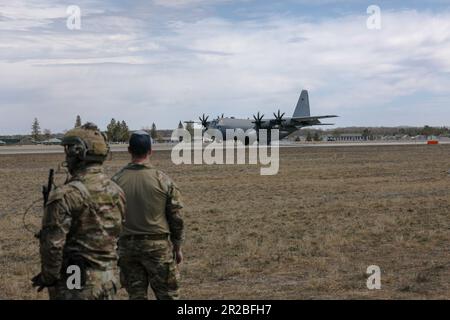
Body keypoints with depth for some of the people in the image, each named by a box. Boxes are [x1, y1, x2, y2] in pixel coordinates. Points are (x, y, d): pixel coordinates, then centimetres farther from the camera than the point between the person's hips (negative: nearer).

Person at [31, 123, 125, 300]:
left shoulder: (66, 195, -18)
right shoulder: (117, 191, 4)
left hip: (76, 285, -6)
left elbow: (52, 244, -18)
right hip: (108, 280, 6)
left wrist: (47, 277, -5)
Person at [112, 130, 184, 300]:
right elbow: (176, 218, -4)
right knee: (168, 295, 6)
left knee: (136, 295, 11)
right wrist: (177, 247, 7)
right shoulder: (162, 179, -8)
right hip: (158, 246, -2)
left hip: (127, 246, 2)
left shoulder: (116, 181, -3)